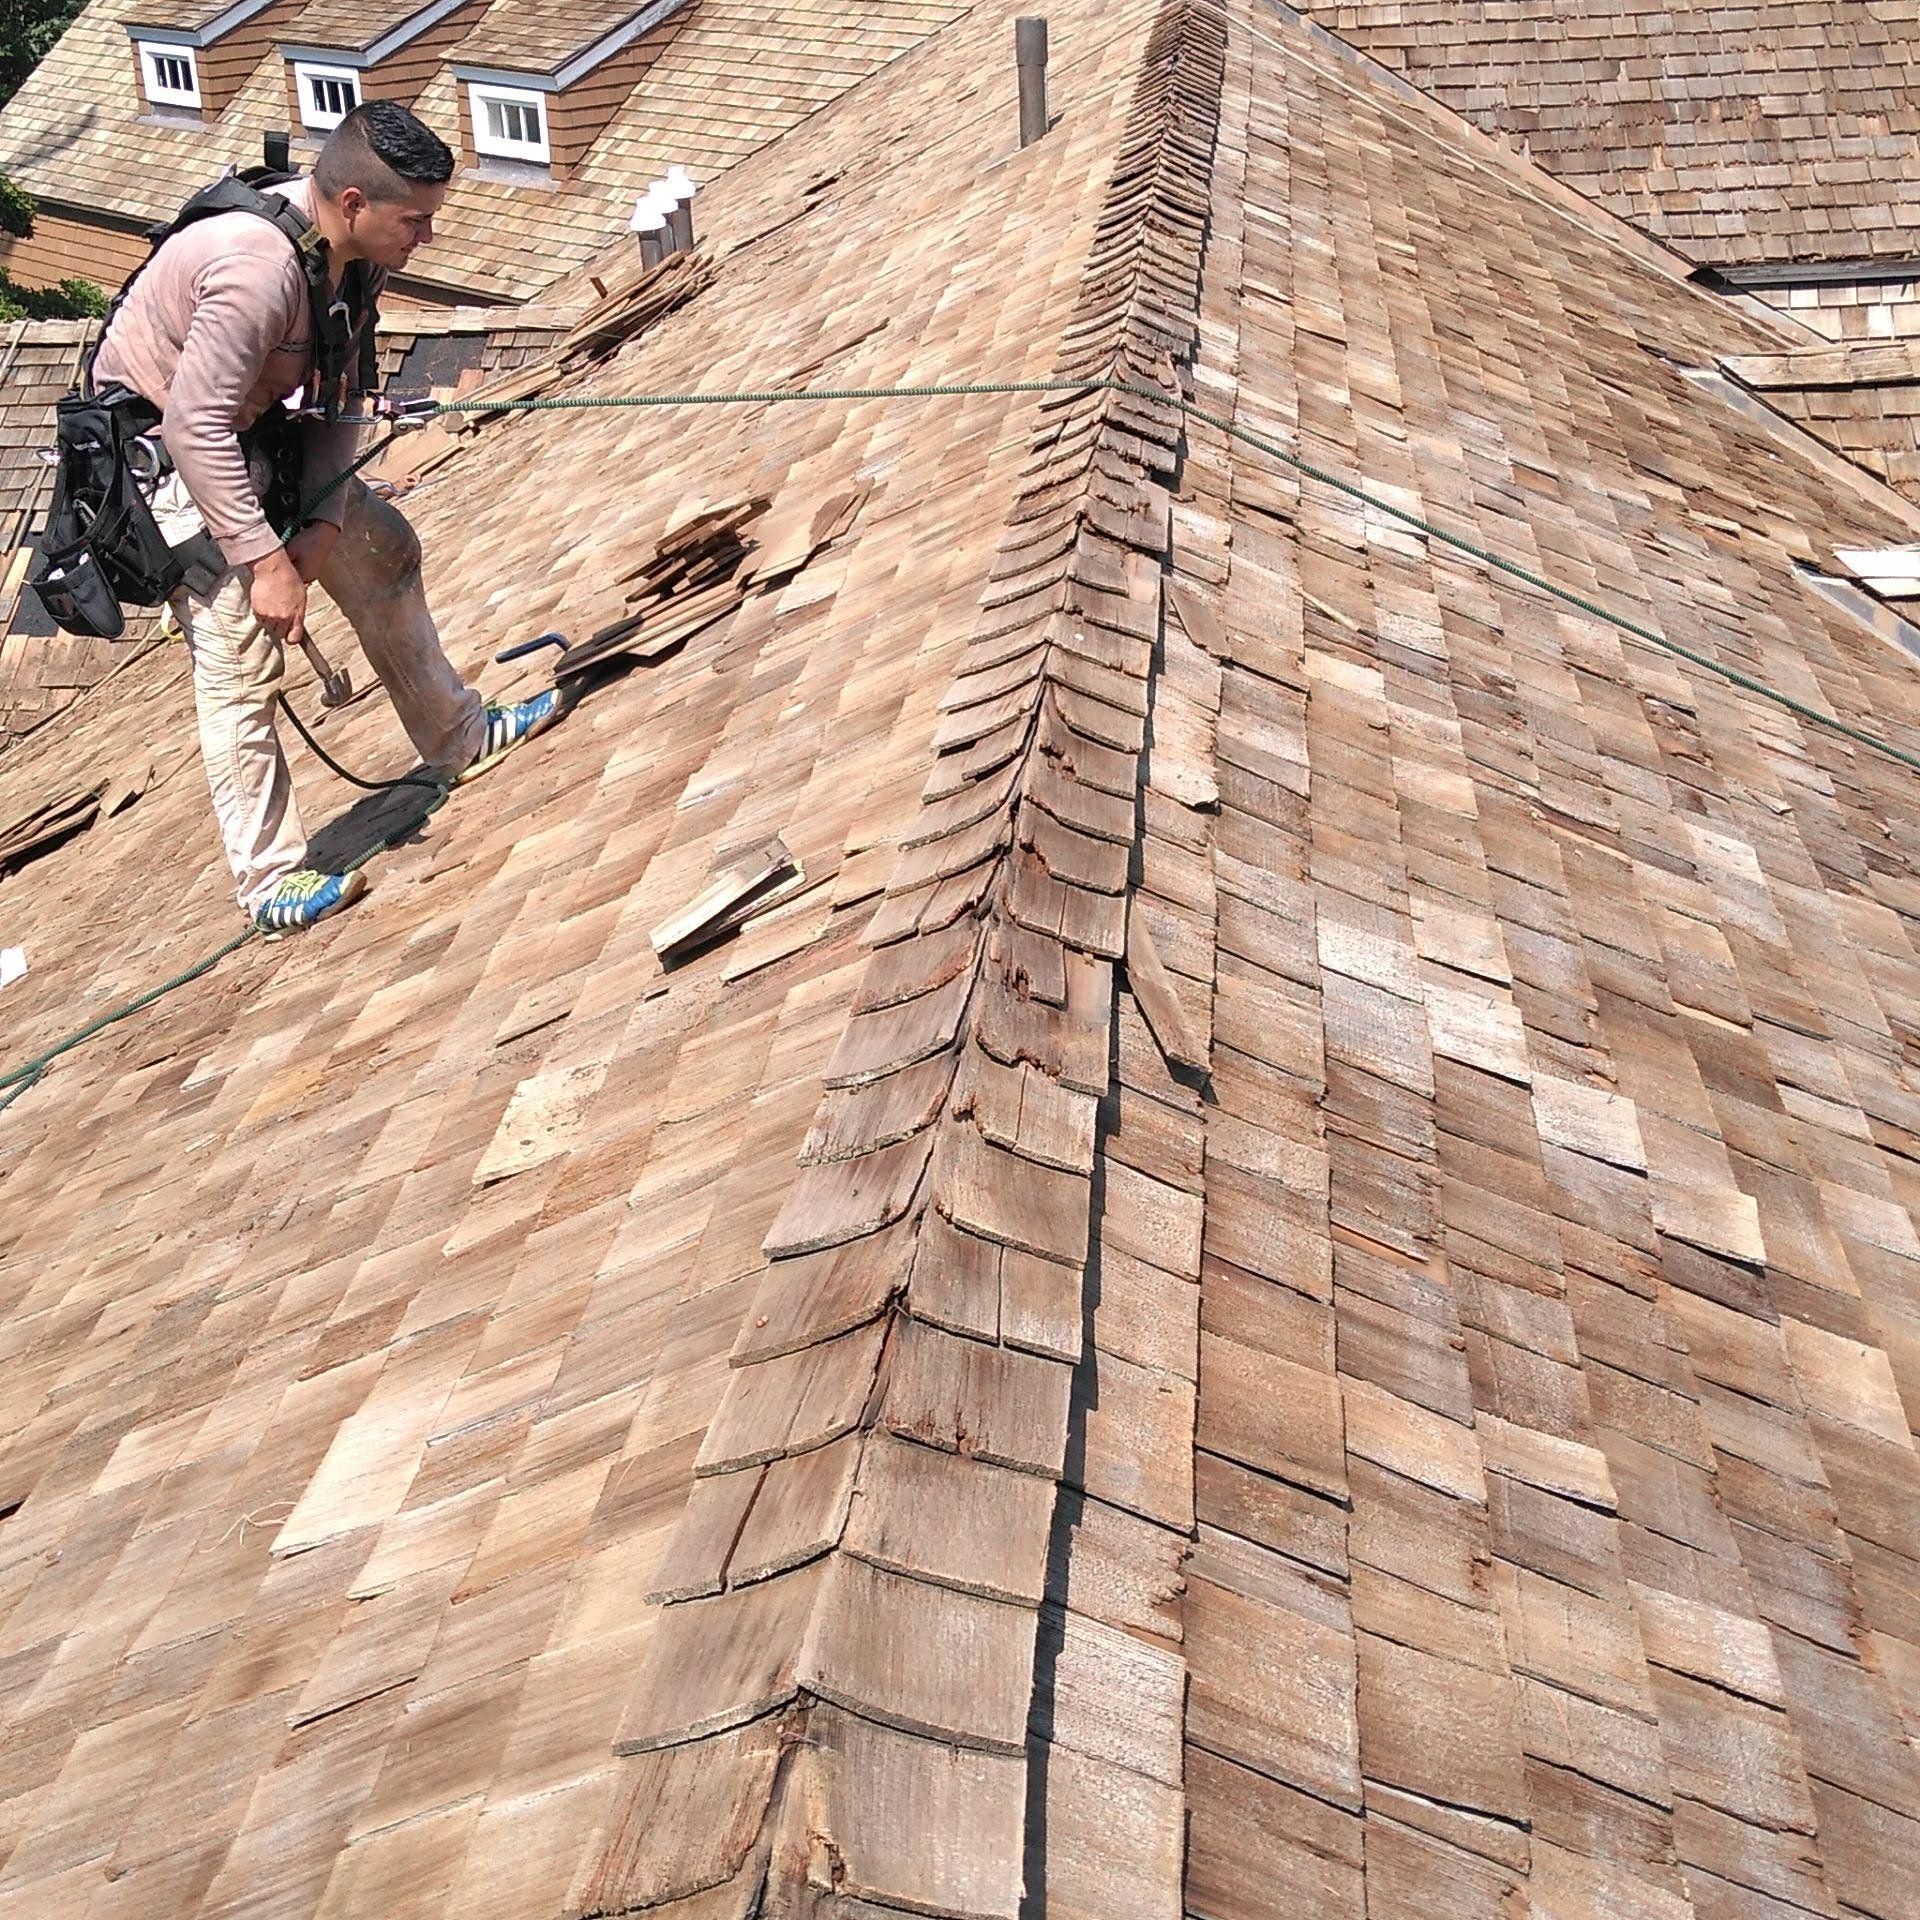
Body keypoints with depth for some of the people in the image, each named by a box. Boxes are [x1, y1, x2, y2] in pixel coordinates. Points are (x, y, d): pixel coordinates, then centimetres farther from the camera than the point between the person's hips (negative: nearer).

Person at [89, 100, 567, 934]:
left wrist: (323, 521, -8)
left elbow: (336, 396, 1)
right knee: (240, 657, -10)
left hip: (253, 434, 9)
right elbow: (195, 425, -33)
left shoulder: (361, 255, -7)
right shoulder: (259, 263, -35)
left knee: (382, 549, 16)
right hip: (165, 457, -9)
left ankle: (455, 736, 33)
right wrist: (265, 560, -30)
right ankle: (272, 882, -1)